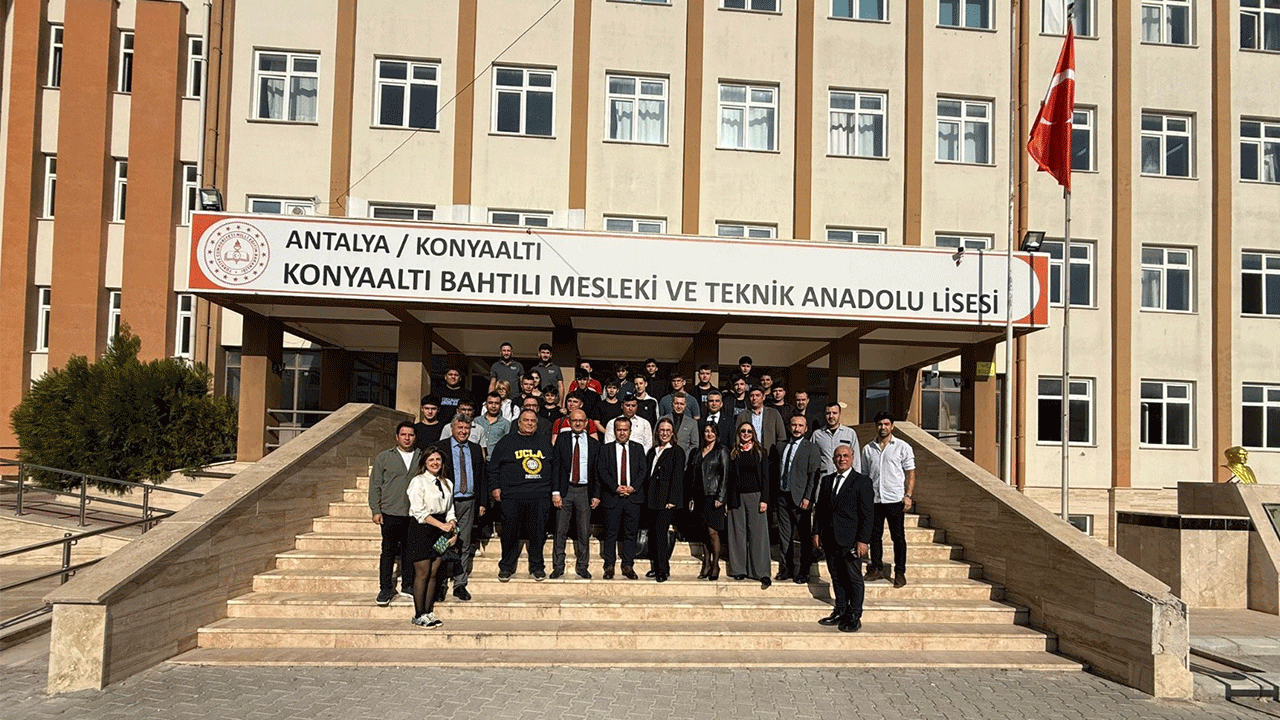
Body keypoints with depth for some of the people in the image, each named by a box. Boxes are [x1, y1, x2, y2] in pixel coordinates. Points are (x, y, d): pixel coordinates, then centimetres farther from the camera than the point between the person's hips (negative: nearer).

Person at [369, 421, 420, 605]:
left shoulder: (421, 458, 8)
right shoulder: (384, 457, 4)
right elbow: (375, 485, 4)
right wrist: (375, 510, -3)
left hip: (414, 514, 2)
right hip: (390, 513, -2)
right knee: (388, 551, 2)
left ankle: (408, 585, 22)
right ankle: (385, 589, 11)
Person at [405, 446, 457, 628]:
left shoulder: (447, 483, 14)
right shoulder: (418, 482, -6)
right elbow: (419, 512, -12)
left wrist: (453, 529, -1)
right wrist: (441, 525, -16)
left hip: (440, 531, 6)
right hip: (422, 531, -6)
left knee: (434, 573, 6)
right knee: (423, 574, -3)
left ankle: (429, 612, 15)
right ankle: (419, 615, 5)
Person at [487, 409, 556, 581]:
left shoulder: (545, 442, 15)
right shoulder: (506, 442, 7)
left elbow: (554, 466, 18)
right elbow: (493, 467, 8)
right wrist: (495, 487, 0)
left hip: (540, 496, 2)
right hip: (512, 496, -2)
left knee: (538, 533, 5)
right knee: (510, 533, 3)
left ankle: (537, 567, 18)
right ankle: (506, 567, 16)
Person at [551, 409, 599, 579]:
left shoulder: (595, 444, 7)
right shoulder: (561, 441, 4)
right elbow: (555, 468, 1)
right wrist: (555, 492, -7)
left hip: (585, 491, 1)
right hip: (565, 490, -1)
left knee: (584, 532, 4)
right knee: (560, 531, 1)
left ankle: (582, 567, 16)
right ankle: (558, 567, 11)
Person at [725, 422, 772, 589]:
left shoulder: (759, 452, 5)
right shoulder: (733, 453, 9)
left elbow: (765, 477, 2)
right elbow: (729, 476, 8)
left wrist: (764, 500, -7)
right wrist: (726, 499, 0)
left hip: (755, 496, -2)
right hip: (737, 497, 2)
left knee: (758, 533, -3)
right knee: (738, 533, 3)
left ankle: (762, 573, -1)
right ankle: (740, 570, 11)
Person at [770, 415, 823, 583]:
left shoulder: (812, 448, -1)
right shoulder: (780, 447, 14)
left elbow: (814, 475, -7)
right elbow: (772, 468, 22)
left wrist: (807, 498, -15)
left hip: (799, 498, -5)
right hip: (782, 495, 5)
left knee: (804, 538, -1)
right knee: (784, 536, 9)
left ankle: (802, 573, 6)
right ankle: (786, 569, 18)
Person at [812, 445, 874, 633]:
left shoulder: (862, 481, -4)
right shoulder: (827, 480, 13)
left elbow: (867, 513, -7)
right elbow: (819, 508, 16)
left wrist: (863, 540, -12)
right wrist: (816, 532, 8)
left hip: (850, 540, -5)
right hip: (830, 539, 5)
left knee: (854, 579, 1)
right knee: (836, 577, 13)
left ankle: (854, 617, 10)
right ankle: (840, 612, 24)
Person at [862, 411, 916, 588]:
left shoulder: (903, 447, 3)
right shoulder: (868, 449, 11)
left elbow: (910, 474, 3)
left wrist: (908, 495, -7)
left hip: (895, 500, -3)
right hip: (874, 499, 3)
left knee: (898, 537, 1)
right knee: (874, 536, 7)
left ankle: (900, 572, 10)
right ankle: (876, 569, 18)